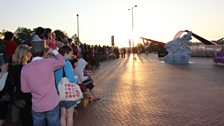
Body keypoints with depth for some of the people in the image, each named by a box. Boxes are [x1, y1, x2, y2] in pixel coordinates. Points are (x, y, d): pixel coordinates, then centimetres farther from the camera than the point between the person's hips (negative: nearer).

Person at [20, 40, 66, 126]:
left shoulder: (25, 68, -6)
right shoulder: (49, 62, -14)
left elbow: (25, 89, 0)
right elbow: (63, 62, 4)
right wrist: (55, 52, 14)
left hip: (37, 107, 2)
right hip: (52, 104, -2)